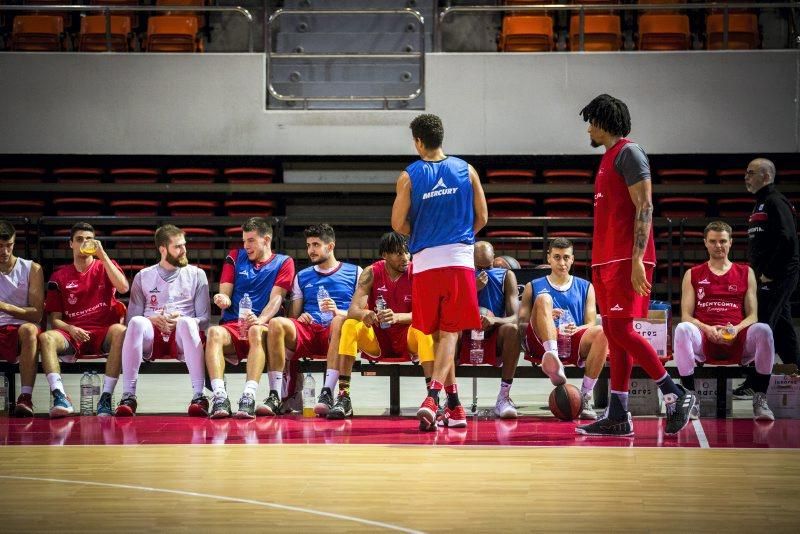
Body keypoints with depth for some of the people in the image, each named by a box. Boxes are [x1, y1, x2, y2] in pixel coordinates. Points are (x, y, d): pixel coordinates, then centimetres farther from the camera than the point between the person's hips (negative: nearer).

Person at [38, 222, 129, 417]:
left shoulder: (105, 266, 15)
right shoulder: (59, 276, 16)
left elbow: (123, 288, -7)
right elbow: (55, 318, 12)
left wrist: (102, 255, -7)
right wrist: (70, 329, -11)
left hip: (104, 333, -1)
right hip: (73, 335, 1)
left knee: (120, 331, -36)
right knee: (46, 338, -30)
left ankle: (106, 397, -38)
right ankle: (60, 397, -43)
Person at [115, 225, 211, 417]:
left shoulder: (196, 275, 15)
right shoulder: (143, 276, 17)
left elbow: (204, 319, 8)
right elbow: (131, 317, 9)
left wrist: (180, 320, -11)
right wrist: (153, 320, -11)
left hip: (182, 338, -1)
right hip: (151, 337, 1)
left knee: (187, 322, -36)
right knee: (137, 322, -33)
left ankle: (199, 396, -40)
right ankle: (128, 396, -35)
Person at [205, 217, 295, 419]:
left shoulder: (283, 262, 12)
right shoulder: (235, 257, 21)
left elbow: (276, 299, -2)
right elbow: (225, 294, 14)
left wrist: (260, 320, -23)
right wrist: (223, 299, -13)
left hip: (262, 327, -2)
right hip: (232, 326, 2)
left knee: (256, 332, -39)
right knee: (214, 332, -33)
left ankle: (249, 397, -50)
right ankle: (219, 396, -46)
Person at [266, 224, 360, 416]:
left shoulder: (354, 272, 17)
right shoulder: (302, 276, 26)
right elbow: (293, 315, 22)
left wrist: (338, 312, -11)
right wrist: (299, 317, -3)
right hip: (307, 331, 3)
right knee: (277, 323, -30)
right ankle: (274, 397, -36)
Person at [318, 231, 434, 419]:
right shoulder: (372, 273, -6)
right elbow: (353, 309, -15)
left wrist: (397, 317, -40)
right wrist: (363, 314, -41)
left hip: (407, 338, -1)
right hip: (377, 339, 1)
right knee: (349, 325, -25)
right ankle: (343, 397, -29)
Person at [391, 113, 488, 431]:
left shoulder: (409, 176, -1)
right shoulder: (466, 170, 4)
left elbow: (398, 225, -2)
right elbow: (482, 218, 8)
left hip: (425, 261, 0)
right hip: (460, 259, 0)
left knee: (438, 333, 11)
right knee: (450, 332, 0)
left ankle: (455, 407, 16)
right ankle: (433, 396, -20)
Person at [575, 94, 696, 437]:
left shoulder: (629, 153, -7)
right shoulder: (609, 158, 21)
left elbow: (644, 208, -15)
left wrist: (637, 261, -22)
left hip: (627, 261, -9)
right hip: (607, 260, 9)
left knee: (620, 329, -13)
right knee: (613, 333, 5)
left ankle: (676, 395, -5)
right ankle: (617, 417, 5)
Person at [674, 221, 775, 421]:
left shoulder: (746, 273, 17)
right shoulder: (693, 275, 17)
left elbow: (753, 315, 10)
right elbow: (686, 316, 9)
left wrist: (737, 329, -13)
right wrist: (707, 329, -13)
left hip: (738, 340, 0)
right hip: (704, 340, 0)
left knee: (763, 330, -33)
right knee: (682, 329, -34)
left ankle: (760, 399, -24)